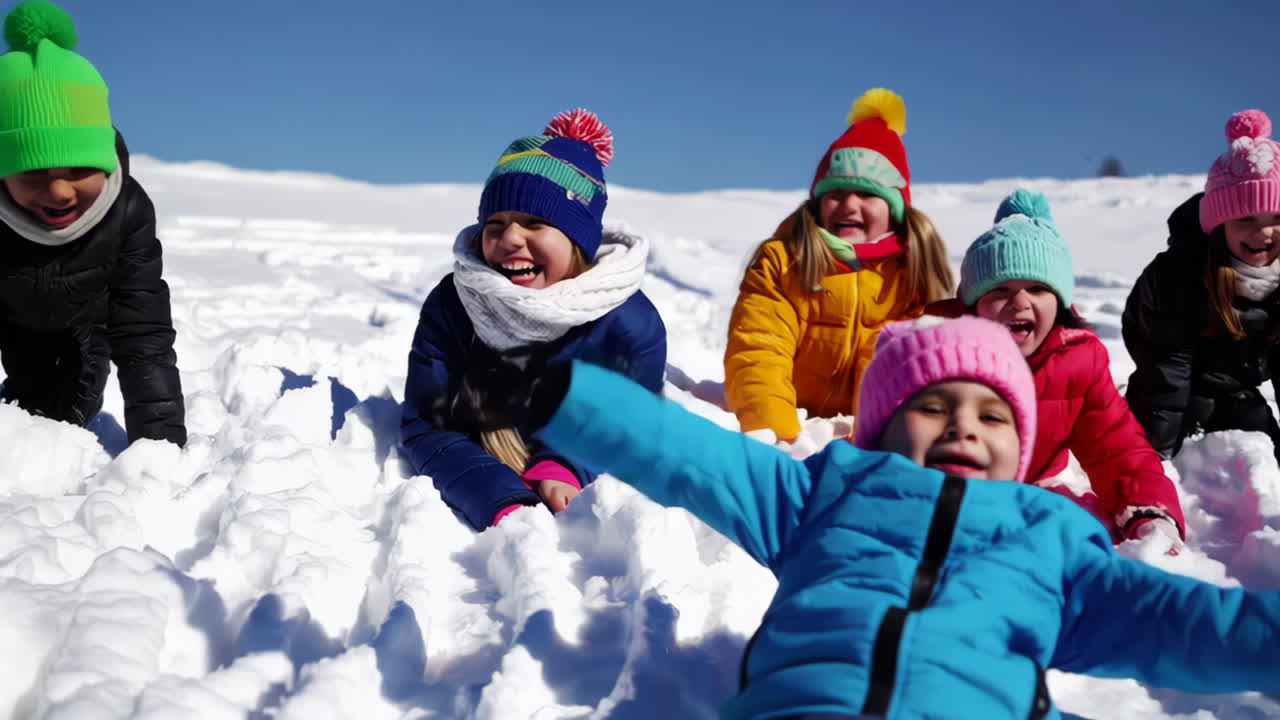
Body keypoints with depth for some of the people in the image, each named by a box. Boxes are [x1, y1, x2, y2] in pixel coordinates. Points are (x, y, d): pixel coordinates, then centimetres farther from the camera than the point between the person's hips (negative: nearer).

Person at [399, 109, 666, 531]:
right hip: (477, 508, 1)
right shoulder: (450, 304, -10)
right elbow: (426, 428, -14)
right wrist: (502, 504, -31)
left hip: (582, 508, 0)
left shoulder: (633, 325, -12)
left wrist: (563, 472, -27)